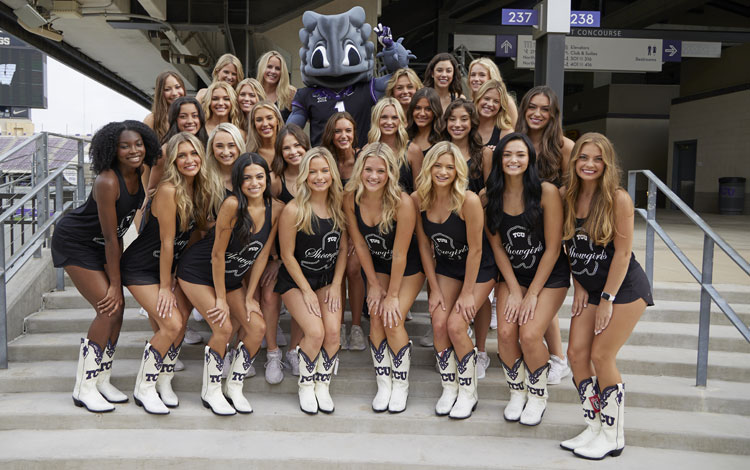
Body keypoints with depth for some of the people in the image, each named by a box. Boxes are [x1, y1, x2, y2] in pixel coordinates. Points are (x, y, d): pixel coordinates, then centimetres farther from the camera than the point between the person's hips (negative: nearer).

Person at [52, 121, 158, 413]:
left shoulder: (139, 174, -6)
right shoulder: (107, 181, -29)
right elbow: (110, 237, -25)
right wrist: (115, 284, -20)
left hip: (101, 244, 8)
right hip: (75, 243, -7)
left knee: (118, 307, 1)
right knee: (109, 309, -14)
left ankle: (101, 381, 15)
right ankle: (84, 388, -3)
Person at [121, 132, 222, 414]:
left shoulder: (201, 190, -2)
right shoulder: (168, 191, -25)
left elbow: (201, 229, 7)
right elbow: (167, 241, -21)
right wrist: (165, 287, -15)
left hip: (169, 265, 7)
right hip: (141, 268, -7)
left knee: (182, 319, -2)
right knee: (172, 323, -14)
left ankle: (163, 381, 16)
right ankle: (143, 388, 4)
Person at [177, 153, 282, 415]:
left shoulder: (276, 209, -11)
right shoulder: (233, 205, -27)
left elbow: (262, 255, -4)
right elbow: (218, 253, -21)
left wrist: (249, 297, -4)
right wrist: (221, 299, -15)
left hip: (231, 278, 6)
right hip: (198, 273, -5)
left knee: (257, 328, -7)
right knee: (223, 328, -17)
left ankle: (233, 388, 13)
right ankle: (210, 392, 7)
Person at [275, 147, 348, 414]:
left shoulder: (338, 206, -1)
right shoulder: (294, 210, -16)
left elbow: (342, 249, 6)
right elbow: (287, 255, -11)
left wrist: (336, 285, -2)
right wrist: (307, 291, -11)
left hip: (328, 279, 4)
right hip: (295, 280, -4)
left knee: (333, 331, -16)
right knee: (315, 332, -20)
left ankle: (323, 386, 7)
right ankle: (305, 386, 6)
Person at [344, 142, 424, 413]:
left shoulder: (402, 202, -30)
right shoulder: (351, 199, -18)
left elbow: (400, 254, -24)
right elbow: (360, 244, -7)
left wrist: (393, 295, -17)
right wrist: (374, 285, -4)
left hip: (409, 269, -3)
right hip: (377, 267, 4)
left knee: (393, 319, -14)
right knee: (377, 318, -9)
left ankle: (401, 385, 6)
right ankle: (383, 384, 7)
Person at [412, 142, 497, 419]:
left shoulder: (469, 201, -26)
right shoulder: (418, 199, -12)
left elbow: (475, 249, -20)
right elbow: (424, 246, -3)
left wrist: (467, 293, -15)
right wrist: (434, 289, -3)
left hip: (479, 269, -4)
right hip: (445, 268, 4)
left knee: (456, 325, -15)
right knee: (439, 325, -9)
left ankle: (469, 393, 7)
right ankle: (449, 389, 12)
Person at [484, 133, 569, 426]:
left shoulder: (546, 192, -16)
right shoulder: (490, 196, -5)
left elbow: (553, 248, -14)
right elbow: (497, 247, -1)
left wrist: (532, 294, -14)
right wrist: (514, 291, -7)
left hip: (549, 275, -3)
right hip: (513, 274, 3)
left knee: (529, 334, -19)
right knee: (505, 332, -16)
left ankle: (538, 396, 10)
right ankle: (516, 393, 12)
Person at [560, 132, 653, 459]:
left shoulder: (618, 199, -16)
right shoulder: (569, 198, 0)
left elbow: (623, 252, -16)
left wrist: (607, 298, -15)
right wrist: (578, 286, 2)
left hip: (625, 287, -6)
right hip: (589, 288, 6)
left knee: (601, 356, -8)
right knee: (576, 353, -1)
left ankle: (613, 436, 10)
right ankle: (594, 429, 14)